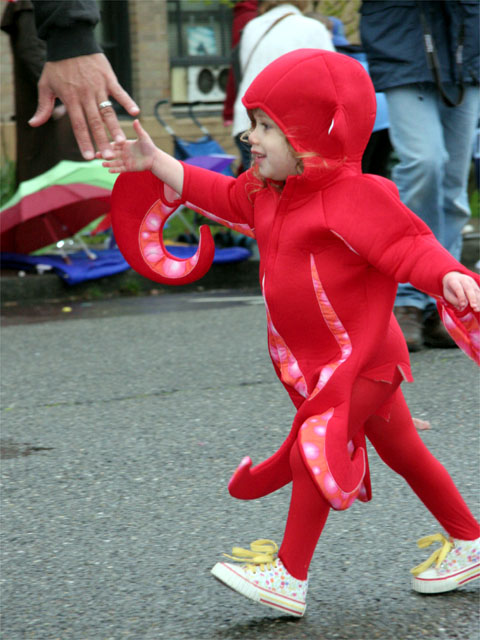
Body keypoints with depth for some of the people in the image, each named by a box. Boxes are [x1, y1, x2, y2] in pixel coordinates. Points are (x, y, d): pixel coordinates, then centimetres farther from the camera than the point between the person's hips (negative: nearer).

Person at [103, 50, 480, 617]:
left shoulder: (355, 196, -22)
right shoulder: (269, 193, 6)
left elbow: (408, 247, -27)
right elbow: (218, 195, 20)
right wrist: (154, 163, 18)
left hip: (359, 357, -9)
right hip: (315, 359, 9)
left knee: (314, 451, -14)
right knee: (402, 452, 17)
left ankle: (289, 579, -9)